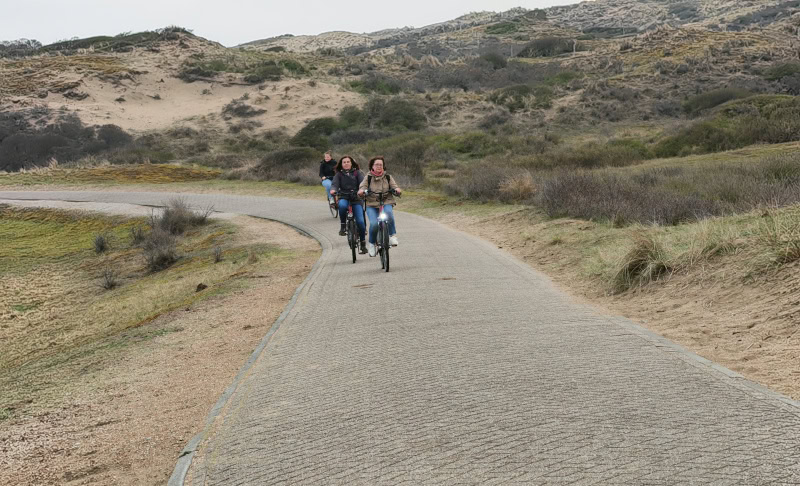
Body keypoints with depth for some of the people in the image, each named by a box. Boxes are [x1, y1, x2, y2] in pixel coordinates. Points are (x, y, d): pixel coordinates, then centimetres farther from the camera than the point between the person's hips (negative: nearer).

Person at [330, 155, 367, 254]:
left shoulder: (357, 173, 9)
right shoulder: (339, 174, 12)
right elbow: (335, 184, -2)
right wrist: (333, 190, -26)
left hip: (356, 199, 0)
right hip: (344, 197, 0)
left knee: (360, 222, -13)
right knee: (342, 205, -39)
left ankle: (362, 243, 6)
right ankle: (343, 226, -18)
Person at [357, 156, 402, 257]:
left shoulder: (388, 177, 13)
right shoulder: (368, 177, 10)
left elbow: (394, 186, 4)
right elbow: (362, 186, 0)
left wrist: (397, 189, -21)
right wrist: (361, 191, -25)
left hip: (386, 203, 0)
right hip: (372, 204, 0)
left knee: (389, 213, -35)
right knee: (374, 223, -23)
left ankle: (392, 235, -18)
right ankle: (372, 244, 1)